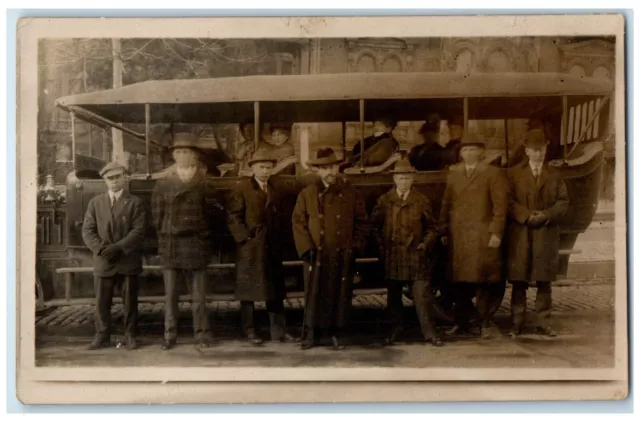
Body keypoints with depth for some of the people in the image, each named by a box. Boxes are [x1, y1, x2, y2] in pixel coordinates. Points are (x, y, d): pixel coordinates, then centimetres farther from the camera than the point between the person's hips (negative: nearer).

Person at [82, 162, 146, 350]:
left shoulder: (135, 202, 4)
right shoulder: (95, 202, 11)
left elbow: (138, 231, -5)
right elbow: (88, 230, 5)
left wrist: (118, 247, -17)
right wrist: (101, 248, -12)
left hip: (128, 260, -1)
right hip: (103, 261, 2)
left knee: (130, 301, 4)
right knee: (102, 301, 1)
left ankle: (130, 335, 13)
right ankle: (102, 336, 11)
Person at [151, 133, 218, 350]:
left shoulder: (204, 184, 4)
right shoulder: (163, 184, 7)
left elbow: (210, 214, 3)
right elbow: (157, 217, 7)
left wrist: (198, 233, 1)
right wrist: (167, 236, 4)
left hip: (196, 247, -1)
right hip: (170, 247, 1)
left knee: (199, 296, 2)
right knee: (170, 295, 4)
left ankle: (202, 334, 10)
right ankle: (170, 336, 11)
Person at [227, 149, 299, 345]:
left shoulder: (275, 189, 12)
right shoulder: (242, 188, -4)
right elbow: (233, 216, -8)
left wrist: (278, 239, 7)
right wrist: (244, 237, -13)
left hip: (272, 247, 5)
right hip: (249, 247, -5)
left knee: (275, 289, 7)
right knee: (248, 288, 3)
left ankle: (278, 331, 12)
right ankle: (249, 331, 11)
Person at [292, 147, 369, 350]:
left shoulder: (351, 193, 4)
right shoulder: (306, 194, 4)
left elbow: (361, 222, 7)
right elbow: (298, 222, 3)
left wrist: (355, 247, -3)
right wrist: (307, 248, -6)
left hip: (343, 255, 0)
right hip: (316, 255, 0)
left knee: (340, 295, 6)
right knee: (314, 295, 4)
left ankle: (337, 333, 17)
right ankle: (311, 334, 14)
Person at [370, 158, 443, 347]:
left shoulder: (422, 201, 5)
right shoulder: (384, 200, 6)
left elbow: (431, 228, 10)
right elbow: (375, 225, 9)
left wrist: (426, 244, -4)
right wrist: (381, 246, 1)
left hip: (415, 255, -1)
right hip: (391, 256, 1)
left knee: (422, 294, -6)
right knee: (393, 295, 9)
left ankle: (429, 332, 0)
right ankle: (395, 330, 21)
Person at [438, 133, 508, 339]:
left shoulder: (493, 174, 4)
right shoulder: (453, 174, 15)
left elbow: (500, 205, -2)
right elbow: (446, 204, 12)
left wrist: (496, 233, -9)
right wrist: (444, 231, 6)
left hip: (482, 236, -3)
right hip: (458, 236, 3)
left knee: (481, 281, -1)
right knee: (460, 280, 6)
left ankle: (484, 324, 8)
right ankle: (461, 323, 14)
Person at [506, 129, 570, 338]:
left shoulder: (554, 175, 13)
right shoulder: (514, 174, 8)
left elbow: (563, 202, 6)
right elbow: (509, 201, 0)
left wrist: (546, 215, -11)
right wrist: (527, 216, -13)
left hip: (546, 234, 1)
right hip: (520, 234, -1)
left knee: (544, 281, 3)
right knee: (519, 281, -1)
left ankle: (543, 323, 9)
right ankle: (517, 323, 5)